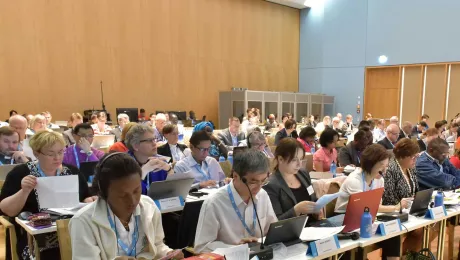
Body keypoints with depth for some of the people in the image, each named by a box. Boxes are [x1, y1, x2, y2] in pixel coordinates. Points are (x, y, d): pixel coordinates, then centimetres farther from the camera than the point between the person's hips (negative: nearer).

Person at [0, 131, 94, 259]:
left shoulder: (72, 171, 8)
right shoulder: (21, 173, -1)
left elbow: (86, 199, 13)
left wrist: (90, 202, -8)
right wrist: (24, 191, -20)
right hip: (37, 242, -2)